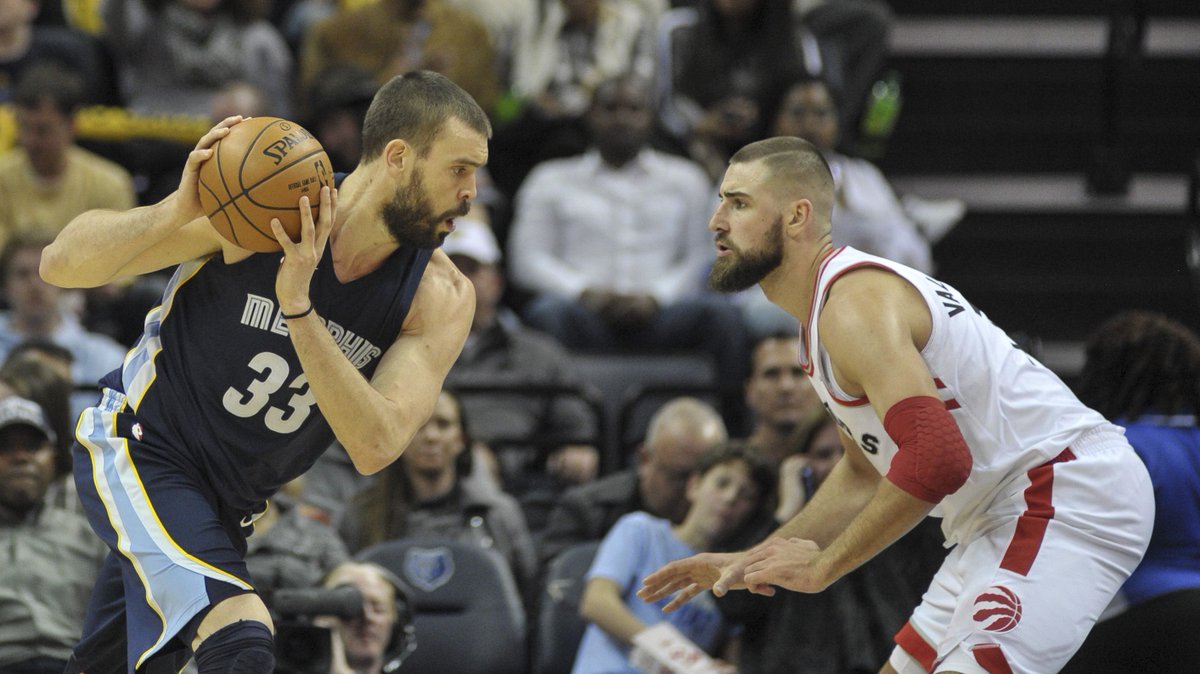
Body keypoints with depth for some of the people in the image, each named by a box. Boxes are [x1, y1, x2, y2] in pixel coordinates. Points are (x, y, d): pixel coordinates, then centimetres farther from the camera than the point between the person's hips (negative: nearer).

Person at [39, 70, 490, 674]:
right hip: (140, 448, -6)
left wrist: (298, 307, -35)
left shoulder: (442, 299, -12)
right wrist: (180, 210, -36)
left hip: (230, 505, 6)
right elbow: (60, 264, -18)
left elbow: (374, 447, -25)